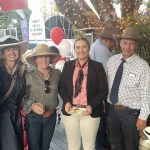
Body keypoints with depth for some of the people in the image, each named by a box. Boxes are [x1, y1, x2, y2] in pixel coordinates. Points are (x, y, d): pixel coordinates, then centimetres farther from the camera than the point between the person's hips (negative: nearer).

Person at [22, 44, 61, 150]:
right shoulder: (29, 76, -12)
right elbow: (23, 97, -8)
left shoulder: (57, 74, -4)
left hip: (51, 116, 3)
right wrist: (32, 106, -24)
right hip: (33, 117, -3)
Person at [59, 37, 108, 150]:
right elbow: (62, 86, 7)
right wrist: (67, 102, -10)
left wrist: (92, 106, -16)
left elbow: (103, 90, -3)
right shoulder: (68, 65, 5)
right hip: (70, 111, 2)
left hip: (90, 112, -2)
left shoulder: (97, 66, -2)